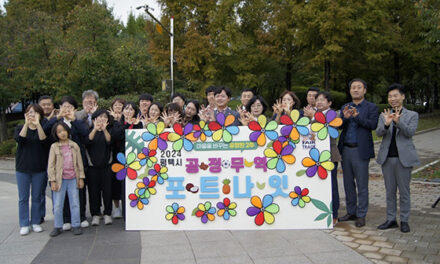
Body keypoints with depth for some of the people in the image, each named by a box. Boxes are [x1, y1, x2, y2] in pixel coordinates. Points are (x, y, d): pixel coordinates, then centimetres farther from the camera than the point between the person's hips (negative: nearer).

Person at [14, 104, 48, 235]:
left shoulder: (43, 129, 3)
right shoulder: (20, 128, 6)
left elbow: (44, 140, -19)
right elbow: (19, 139, -16)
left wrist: (37, 124, -28)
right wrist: (26, 124, -26)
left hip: (39, 169, 0)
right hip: (23, 168, 1)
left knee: (37, 197, 7)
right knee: (23, 198, 4)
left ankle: (36, 222, 18)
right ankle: (24, 225, 13)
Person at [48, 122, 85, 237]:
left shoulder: (74, 145, 3)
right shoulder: (54, 147, -1)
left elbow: (79, 162, 6)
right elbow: (51, 165, -2)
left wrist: (81, 178, 3)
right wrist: (52, 181, -7)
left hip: (73, 179, 1)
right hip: (60, 179, -1)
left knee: (75, 203, 7)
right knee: (57, 204, 6)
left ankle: (76, 225, 17)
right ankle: (57, 227, 19)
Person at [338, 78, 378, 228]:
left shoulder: (371, 107, 1)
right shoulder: (345, 107, 14)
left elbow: (373, 124, -14)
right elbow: (340, 126, 3)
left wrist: (357, 116, -25)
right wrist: (345, 117, -17)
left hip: (360, 150, -5)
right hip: (346, 149, 5)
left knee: (362, 184, 0)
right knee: (348, 183, 12)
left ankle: (361, 215, 10)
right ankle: (351, 212, 24)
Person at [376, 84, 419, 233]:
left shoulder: (412, 115, 3)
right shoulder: (384, 115, 9)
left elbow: (411, 132, -13)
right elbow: (378, 133, -5)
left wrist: (398, 121, -31)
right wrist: (386, 124, -27)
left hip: (404, 157, -3)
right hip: (387, 158, 3)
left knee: (404, 191, 4)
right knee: (390, 191, 11)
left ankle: (404, 221, 16)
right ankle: (391, 220, 20)